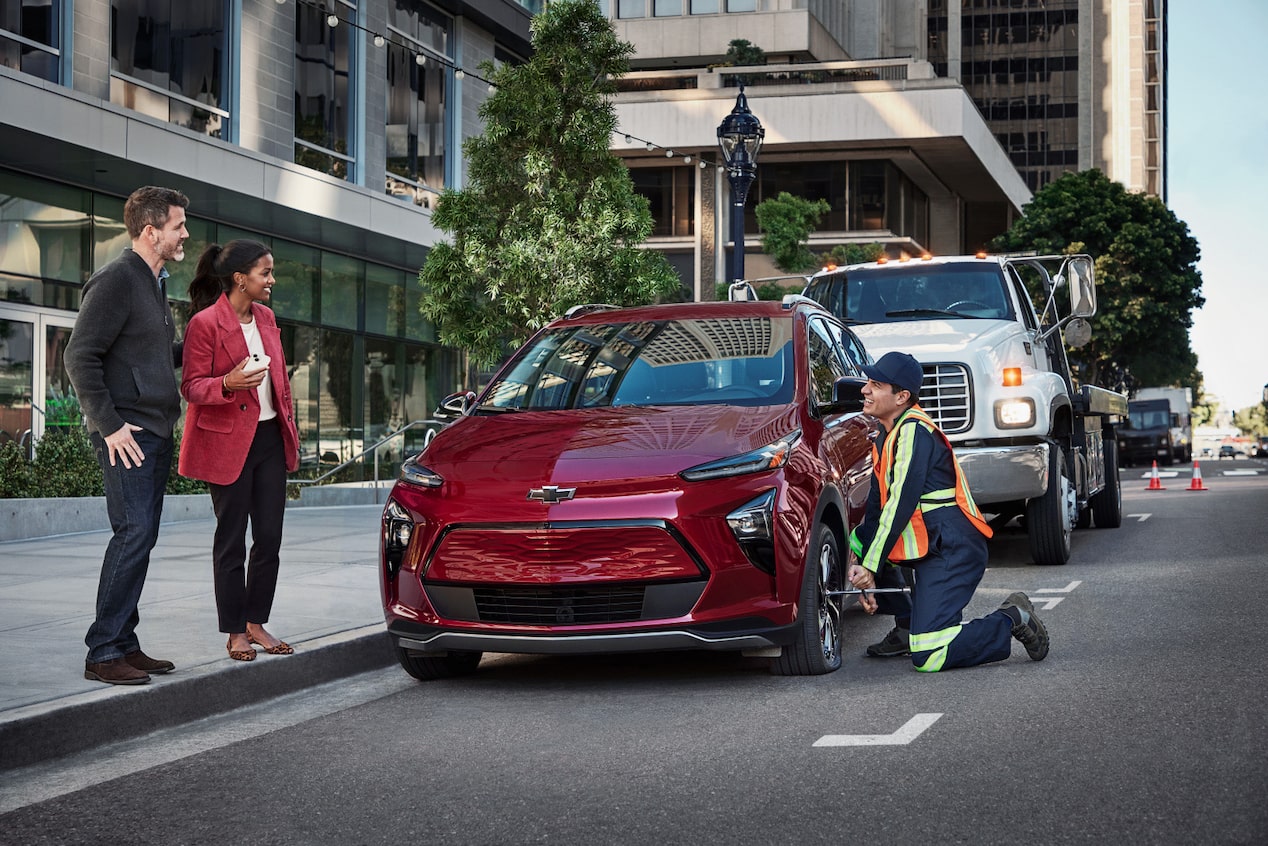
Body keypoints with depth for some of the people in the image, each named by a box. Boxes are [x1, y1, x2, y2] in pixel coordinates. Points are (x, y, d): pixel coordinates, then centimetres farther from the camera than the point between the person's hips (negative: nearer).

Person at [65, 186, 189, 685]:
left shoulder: (153, 283, 19)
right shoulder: (116, 280, -11)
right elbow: (80, 358, -16)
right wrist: (109, 426, -18)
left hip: (156, 433, 10)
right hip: (127, 434, -10)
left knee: (141, 538, 9)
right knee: (134, 533, -13)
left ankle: (123, 644, 15)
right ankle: (103, 653, -10)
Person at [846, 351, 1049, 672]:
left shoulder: (913, 431, -12)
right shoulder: (887, 437, 18)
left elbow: (901, 504, -17)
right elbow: (877, 508, 16)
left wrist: (870, 567, -15)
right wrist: (858, 561, 5)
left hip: (952, 551, -10)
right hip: (929, 549, 10)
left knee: (928, 658, -16)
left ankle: (1011, 621, 1)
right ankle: (907, 627, 11)